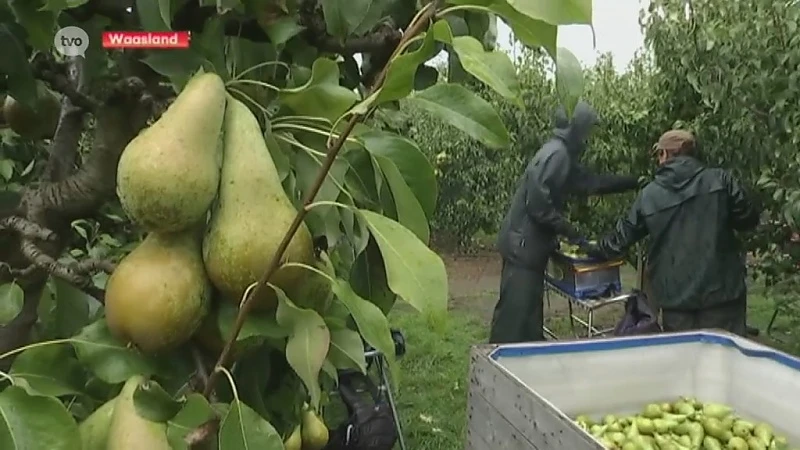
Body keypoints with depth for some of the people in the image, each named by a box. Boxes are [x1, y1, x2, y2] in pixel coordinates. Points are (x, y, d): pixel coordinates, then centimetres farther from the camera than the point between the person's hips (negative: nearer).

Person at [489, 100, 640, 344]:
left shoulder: (563, 155, 16)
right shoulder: (555, 154, -16)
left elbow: (591, 182, 26)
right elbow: (539, 206, -21)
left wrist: (634, 182, 29)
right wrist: (571, 232, -12)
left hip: (531, 245, 10)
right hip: (523, 245, -10)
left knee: (530, 311, 16)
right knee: (514, 312, -5)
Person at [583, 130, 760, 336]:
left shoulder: (649, 195, -1)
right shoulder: (720, 180, -4)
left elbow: (622, 236, 8)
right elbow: (748, 218, 1)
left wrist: (595, 249, 27)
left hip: (676, 297, 1)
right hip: (721, 290, -1)